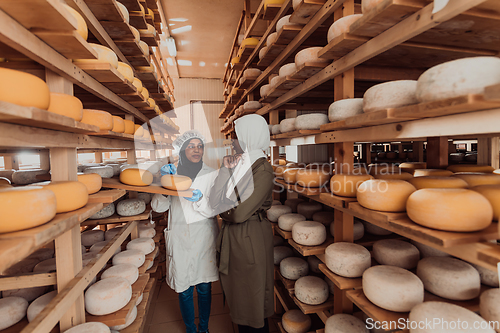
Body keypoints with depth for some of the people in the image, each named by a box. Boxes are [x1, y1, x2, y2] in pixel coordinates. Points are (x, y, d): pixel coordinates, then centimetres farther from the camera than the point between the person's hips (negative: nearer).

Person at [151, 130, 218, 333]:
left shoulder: (211, 174, -3)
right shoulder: (172, 173, 2)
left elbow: (213, 210, -7)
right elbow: (158, 207, -2)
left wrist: (198, 198, -25)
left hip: (204, 238, 0)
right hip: (179, 238, 1)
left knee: (204, 287, 13)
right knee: (184, 290, 12)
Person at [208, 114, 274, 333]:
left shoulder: (262, 170, -20)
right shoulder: (240, 164, 5)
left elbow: (240, 213, -24)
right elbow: (216, 200, -2)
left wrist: (223, 212, -4)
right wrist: (226, 170, -9)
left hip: (250, 239, -8)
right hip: (233, 237, 8)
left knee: (252, 295, 13)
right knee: (238, 293, 24)